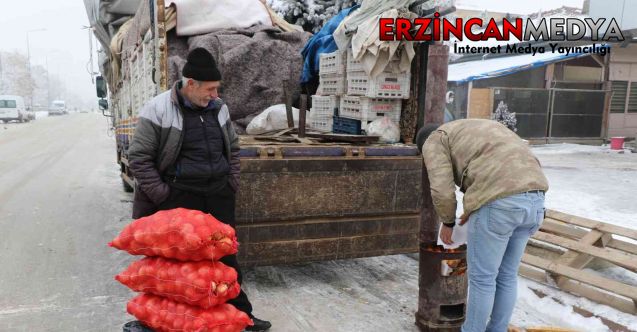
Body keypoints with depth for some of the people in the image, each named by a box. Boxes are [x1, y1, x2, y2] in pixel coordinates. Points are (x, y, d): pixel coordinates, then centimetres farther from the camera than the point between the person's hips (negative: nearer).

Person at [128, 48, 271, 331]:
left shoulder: (218, 108, 7)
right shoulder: (158, 110, -10)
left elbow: (232, 148, 20)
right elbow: (138, 156, -7)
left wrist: (232, 182, 10)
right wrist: (161, 194, -10)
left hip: (219, 195, 5)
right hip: (179, 198, -5)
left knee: (227, 255, 12)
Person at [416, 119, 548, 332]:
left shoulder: (435, 142, 9)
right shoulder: (474, 132, 33)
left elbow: (442, 191, -3)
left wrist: (447, 222, 14)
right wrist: (474, 210, 32)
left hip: (499, 202, -8)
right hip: (533, 198, 8)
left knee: (482, 277, 8)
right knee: (507, 275, 21)